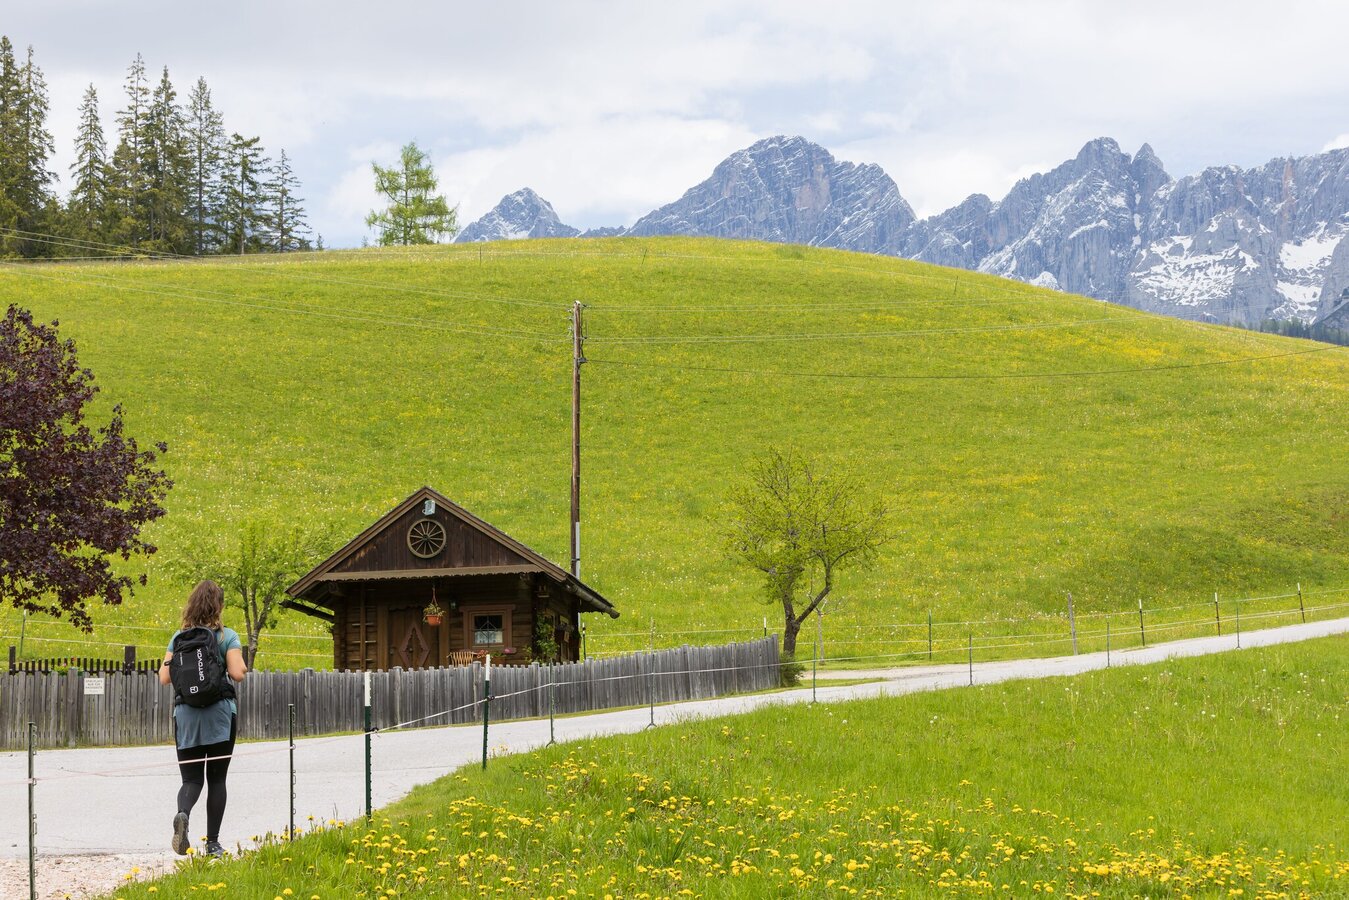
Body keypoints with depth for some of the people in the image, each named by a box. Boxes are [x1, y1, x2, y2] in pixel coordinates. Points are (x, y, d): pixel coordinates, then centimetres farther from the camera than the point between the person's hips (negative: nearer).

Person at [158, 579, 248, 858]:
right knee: (216, 779, 8)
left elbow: (165, 678, 3)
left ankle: (183, 813, -28)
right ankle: (212, 843, 7)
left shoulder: (179, 637, 5)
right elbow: (237, 673, -13)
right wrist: (243, 667, 9)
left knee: (191, 778, 5)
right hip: (220, 714, -2)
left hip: (185, 714, 2)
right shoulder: (227, 636, -4)